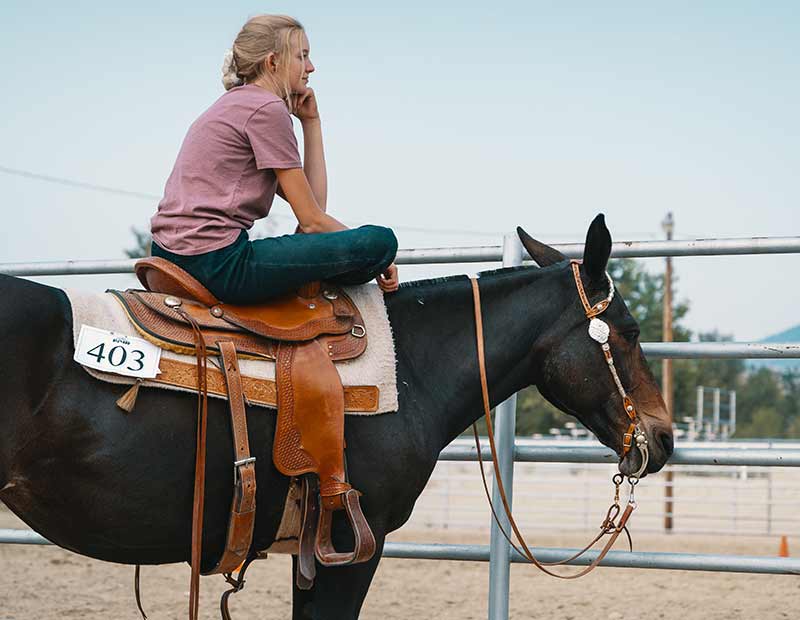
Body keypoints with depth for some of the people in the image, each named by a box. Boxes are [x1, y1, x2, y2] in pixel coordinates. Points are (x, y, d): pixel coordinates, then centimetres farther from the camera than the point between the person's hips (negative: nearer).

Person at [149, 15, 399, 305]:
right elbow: (312, 220, -8)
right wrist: (373, 250, 5)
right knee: (382, 240, -14)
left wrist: (311, 122, 17)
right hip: (217, 263, -11)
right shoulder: (267, 108, -7)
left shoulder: (238, 104, 22)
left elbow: (314, 200, 16)